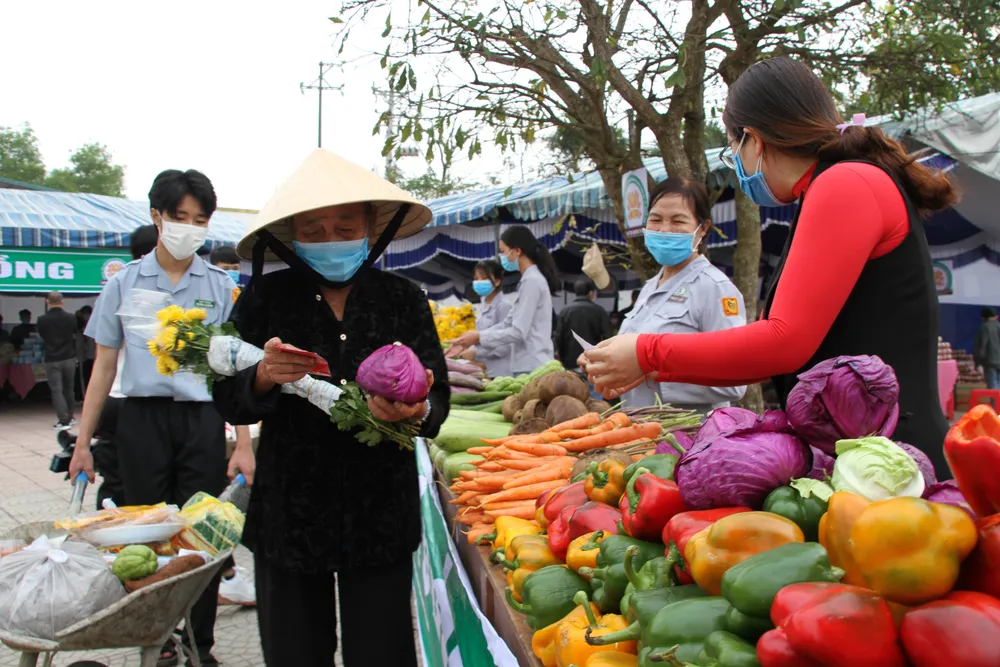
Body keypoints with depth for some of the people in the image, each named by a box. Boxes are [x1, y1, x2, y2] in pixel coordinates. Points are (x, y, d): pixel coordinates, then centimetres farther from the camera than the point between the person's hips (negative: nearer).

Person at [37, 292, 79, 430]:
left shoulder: (42, 320, -12)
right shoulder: (70, 318, -7)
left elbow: (42, 336, 6)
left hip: (52, 360, -3)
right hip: (69, 358, 3)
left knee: (56, 390, 0)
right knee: (68, 388, 17)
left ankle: (63, 421, -7)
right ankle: (70, 417, 26)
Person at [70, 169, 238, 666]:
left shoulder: (221, 286, 5)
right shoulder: (124, 283, 6)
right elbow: (105, 365, 9)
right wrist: (82, 443, 5)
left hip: (202, 420, -1)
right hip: (143, 419, 1)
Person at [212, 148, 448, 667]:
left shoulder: (403, 300, 3)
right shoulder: (267, 298, 1)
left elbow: (437, 395, 0)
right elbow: (229, 404, 0)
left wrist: (415, 412, -23)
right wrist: (264, 378, -21)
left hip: (381, 512, 0)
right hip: (289, 514, 0)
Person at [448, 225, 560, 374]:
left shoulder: (531, 281, -13)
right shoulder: (530, 279, 18)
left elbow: (518, 332, -17)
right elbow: (507, 324, 18)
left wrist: (479, 337, -8)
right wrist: (471, 341, 12)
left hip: (532, 368, -9)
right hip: (529, 366, 9)